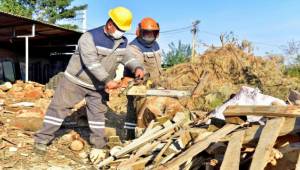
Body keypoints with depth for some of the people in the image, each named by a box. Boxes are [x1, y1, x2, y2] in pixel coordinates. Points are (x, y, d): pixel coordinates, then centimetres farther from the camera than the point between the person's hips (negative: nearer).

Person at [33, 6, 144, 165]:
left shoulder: (122, 42, -4)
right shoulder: (89, 37, -25)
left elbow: (127, 57, 3)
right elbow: (91, 62, -33)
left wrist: (137, 67, -20)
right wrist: (108, 80, -37)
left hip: (98, 85, 5)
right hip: (76, 80, -5)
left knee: (97, 112, 6)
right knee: (59, 107, 2)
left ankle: (98, 146, 16)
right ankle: (42, 139, 14)